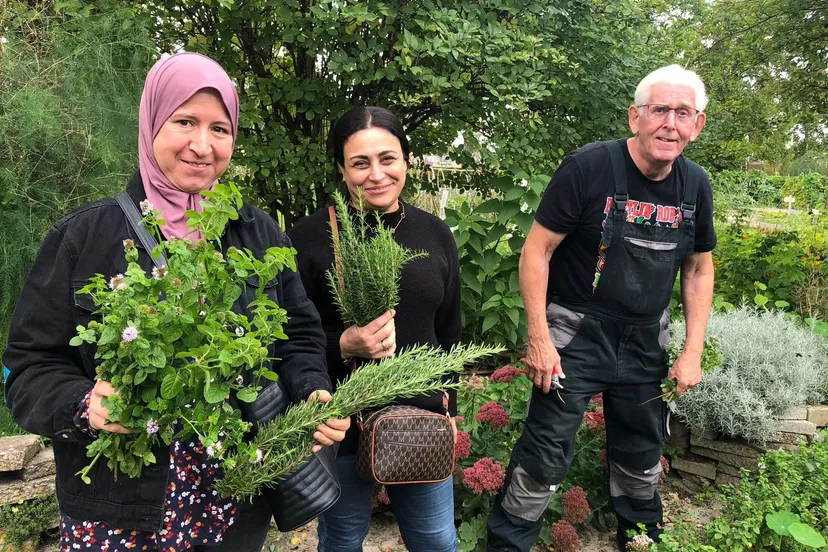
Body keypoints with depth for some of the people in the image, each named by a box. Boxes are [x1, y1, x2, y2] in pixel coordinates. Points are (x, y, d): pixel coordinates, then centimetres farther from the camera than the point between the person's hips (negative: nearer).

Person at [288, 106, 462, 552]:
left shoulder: (435, 234, 2)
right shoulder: (310, 238, -11)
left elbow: (448, 333, 10)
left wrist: (450, 409, 13)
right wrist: (343, 346, -25)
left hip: (424, 419, 4)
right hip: (341, 423, -3)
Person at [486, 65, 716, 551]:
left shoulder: (696, 185, -1)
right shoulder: (589, 167, -17)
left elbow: (699, 270, 9)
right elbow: (536, 251, -15)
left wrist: (693, 352, 3)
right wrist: (539, 338, -17)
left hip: (646, 341, 5)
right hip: (576, 333, -5)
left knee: (642, 454, 21)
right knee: (546, 456, -2)